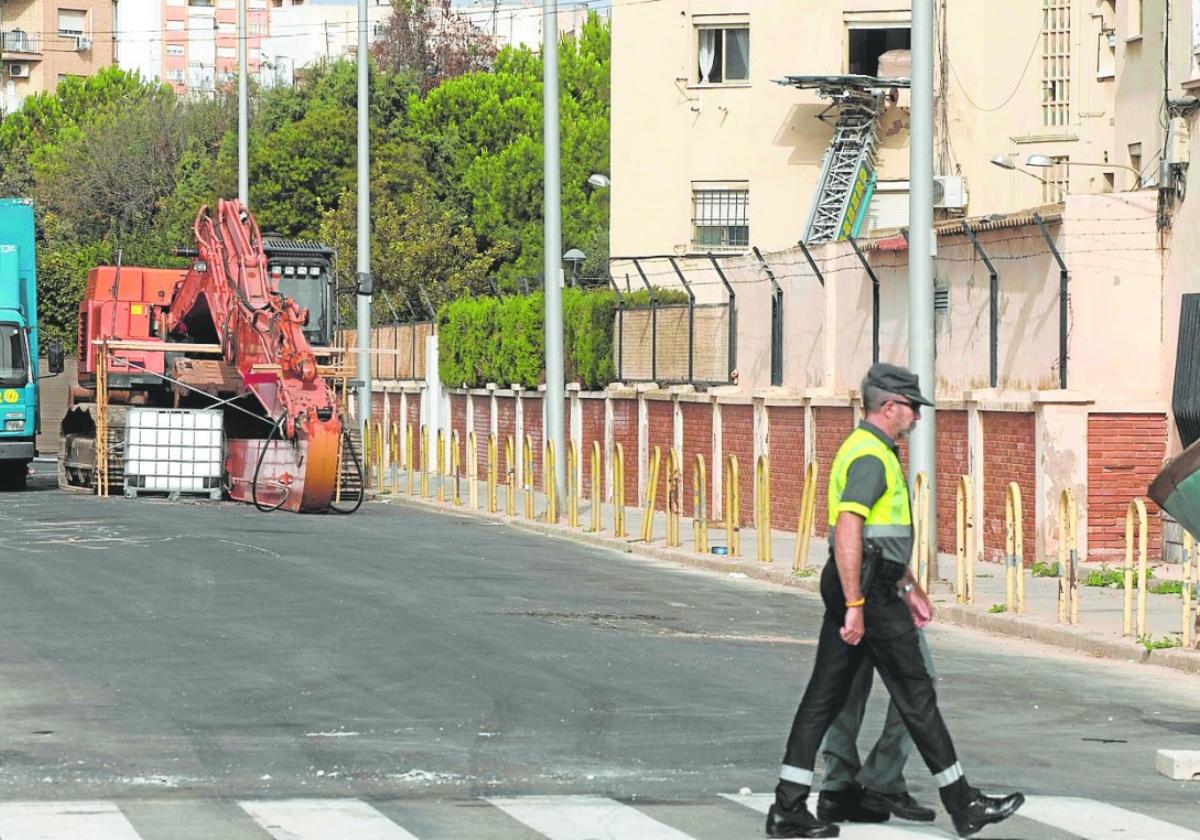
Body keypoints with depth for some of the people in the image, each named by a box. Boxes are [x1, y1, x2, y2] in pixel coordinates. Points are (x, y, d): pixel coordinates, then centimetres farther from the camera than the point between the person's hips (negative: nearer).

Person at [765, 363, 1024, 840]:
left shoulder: (867, 450, 19)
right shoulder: (870, 456, -15)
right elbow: (847, 532, -25)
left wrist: (909, 584, 33)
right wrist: (855, 606, -27)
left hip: (851, 587, 10)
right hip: (869, 590, -10)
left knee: (825, 696, 7)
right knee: (916, 697, -2)